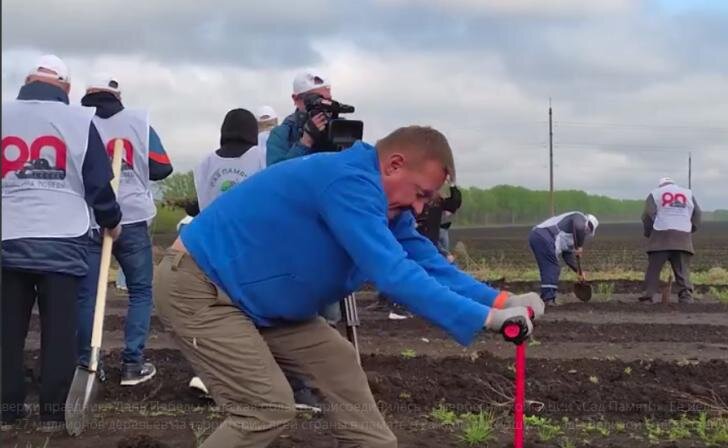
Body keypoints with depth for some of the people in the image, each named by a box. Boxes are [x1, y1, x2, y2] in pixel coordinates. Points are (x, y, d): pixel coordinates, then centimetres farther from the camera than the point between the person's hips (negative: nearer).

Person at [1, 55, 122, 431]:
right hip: (61, 241, -2)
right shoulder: (78, 120, 1)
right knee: (59, 327, 4)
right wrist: (111, 221, 19)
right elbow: (98, 181, 3)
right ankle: (54, 410, 5)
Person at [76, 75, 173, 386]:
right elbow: (161, 168, 2)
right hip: (131, 220, 0)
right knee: (140, 290, 11)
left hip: (87, 222, 0)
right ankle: (133, 363, 5)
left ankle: (86, 365, 5)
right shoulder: (138, 121, 3)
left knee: (86, 294, 7)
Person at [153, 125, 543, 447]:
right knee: (269, 408, -15)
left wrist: (500, 301, -12)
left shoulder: (384, 206, 5)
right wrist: (484, 318, -35)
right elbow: (392, 274, -35)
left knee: (337, 362, 11)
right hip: (197, 287, -10)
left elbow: (430, 265, 3)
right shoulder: (349, 182, -28)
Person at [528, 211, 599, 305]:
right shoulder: (580, 217, 7)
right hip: (544, 236, -10)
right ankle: (549, 299, -9)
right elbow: (579, 228, -18)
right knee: (552, 269, -6)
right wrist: (579, 247, -12)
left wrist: (579, 271, 29)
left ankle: (546, 298, 13)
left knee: (547, 270, 14)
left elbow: (568, 255, 32)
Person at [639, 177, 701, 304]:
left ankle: (649, 297, -3)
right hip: (683, 238, 2)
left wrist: (648, 234, 15)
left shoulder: (655, 194, 11)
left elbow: (647, 217, 2)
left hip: (661, 237, -2)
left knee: (653, 269, 2)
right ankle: (686, 299, -8)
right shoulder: (688, 193, 19)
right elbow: (696, 217, 16)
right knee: (683, 271, 1)